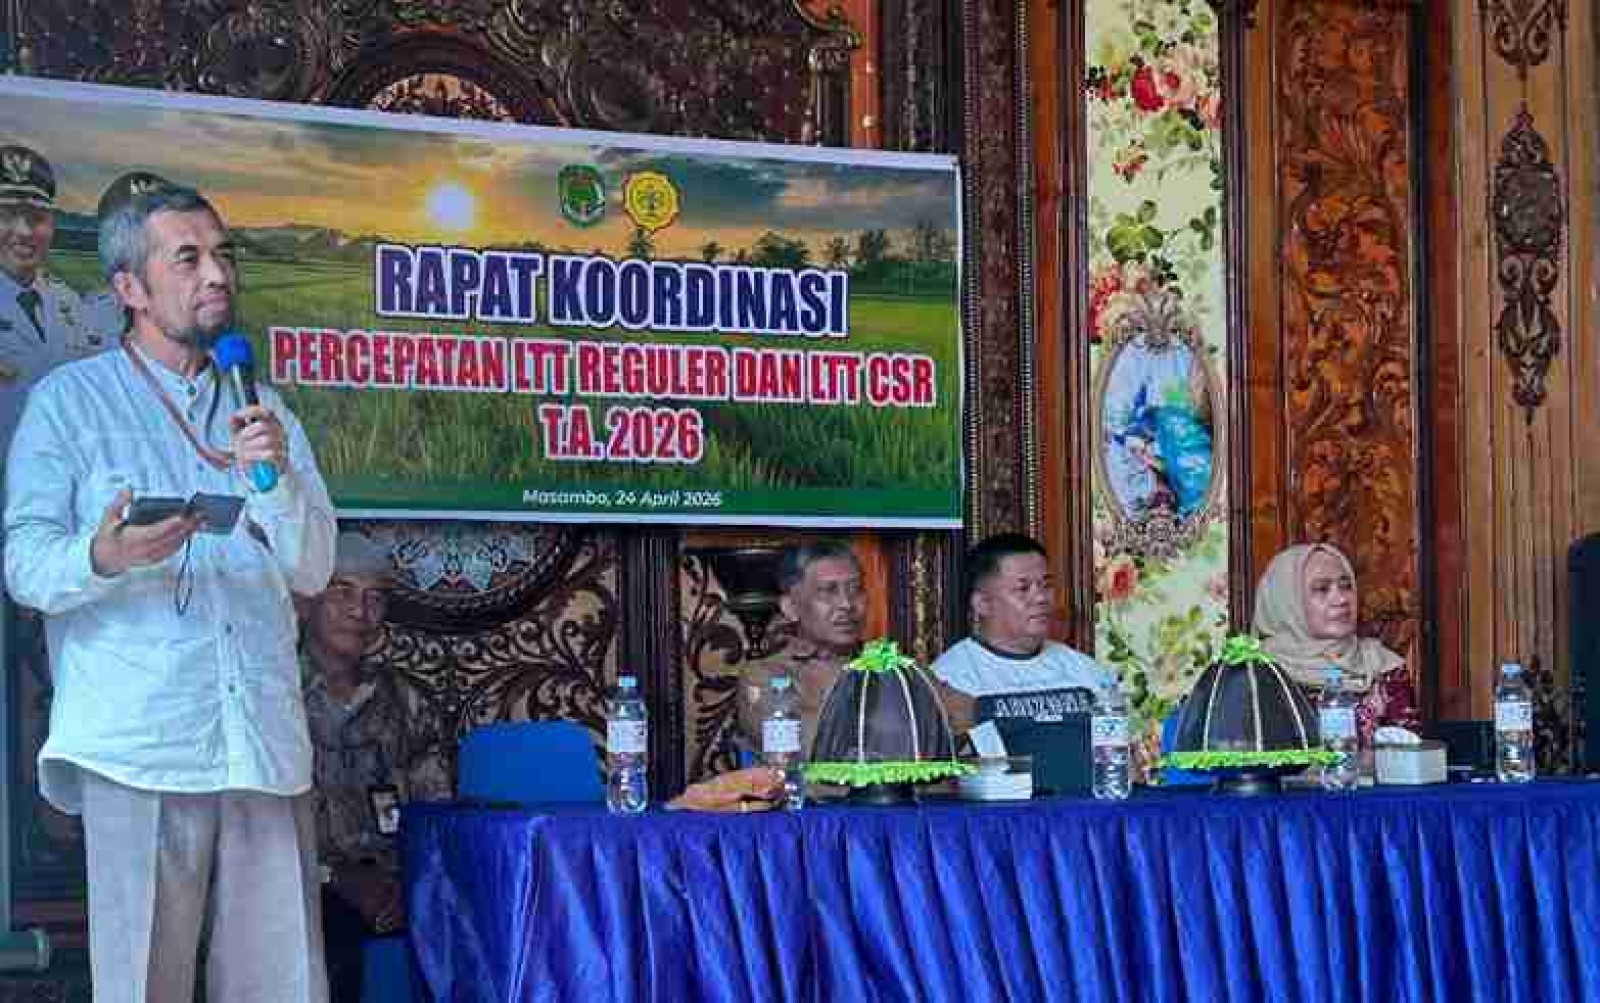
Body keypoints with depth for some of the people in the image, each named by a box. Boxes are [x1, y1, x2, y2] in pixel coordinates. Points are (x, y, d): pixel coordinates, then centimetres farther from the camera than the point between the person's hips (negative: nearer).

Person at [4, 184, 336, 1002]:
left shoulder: (263, 411, 20)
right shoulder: (70, 400, 7)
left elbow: (312, 570, 11)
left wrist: (276, 475, -7)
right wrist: (102, 559, -24)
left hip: (265, 743, 4)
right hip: (137, 746, -4)